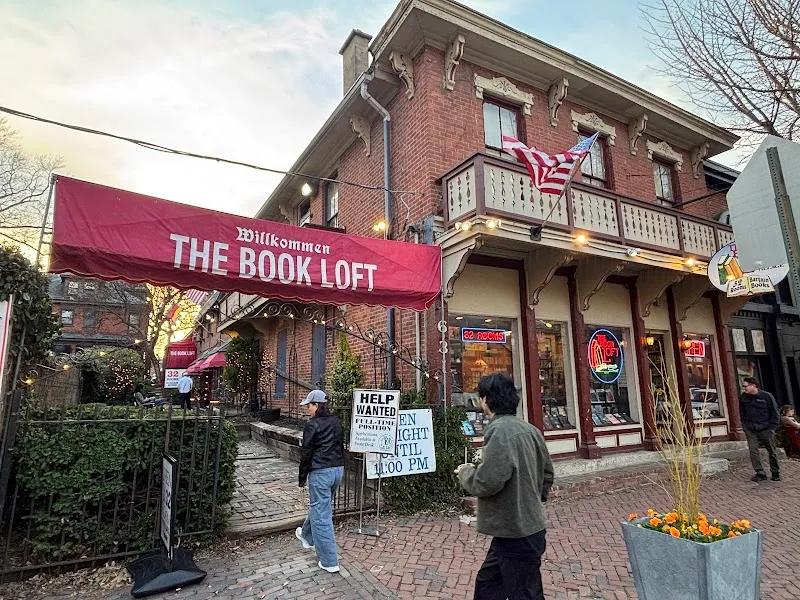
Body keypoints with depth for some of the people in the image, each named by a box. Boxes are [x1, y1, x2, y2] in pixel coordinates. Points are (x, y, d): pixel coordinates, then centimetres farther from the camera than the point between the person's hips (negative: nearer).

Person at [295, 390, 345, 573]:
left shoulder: (312, 425, -13)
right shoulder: (336, 422, 8)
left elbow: (306, 453, -10)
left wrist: (302, 477, 0)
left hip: (320, 472, -8)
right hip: (338, 469, 8)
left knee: (321, 514, 1)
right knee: (320, 506, 26)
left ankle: (329, 562, 6)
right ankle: (307, 536, 49)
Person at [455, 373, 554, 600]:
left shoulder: (500, 430, -23)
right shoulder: (529, 429, 4)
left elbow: (486, 483, -28)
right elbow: (547, 473, 14)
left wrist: (466, 471, -8)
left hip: (516, 533, -9)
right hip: (526, 527, 9)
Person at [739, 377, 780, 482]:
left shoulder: (767, 396, -8)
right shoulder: (743, 398, 1)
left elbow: (775, 413, -3)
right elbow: (742, 414, 13)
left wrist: (772, 427, -8)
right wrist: (745, 426, 5)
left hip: (766, 429, -2)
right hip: (751, 430, 2)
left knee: (772, 452, 9)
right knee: (753, 450, -7)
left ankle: (776, 473, 25)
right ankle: (760, 473, 0)